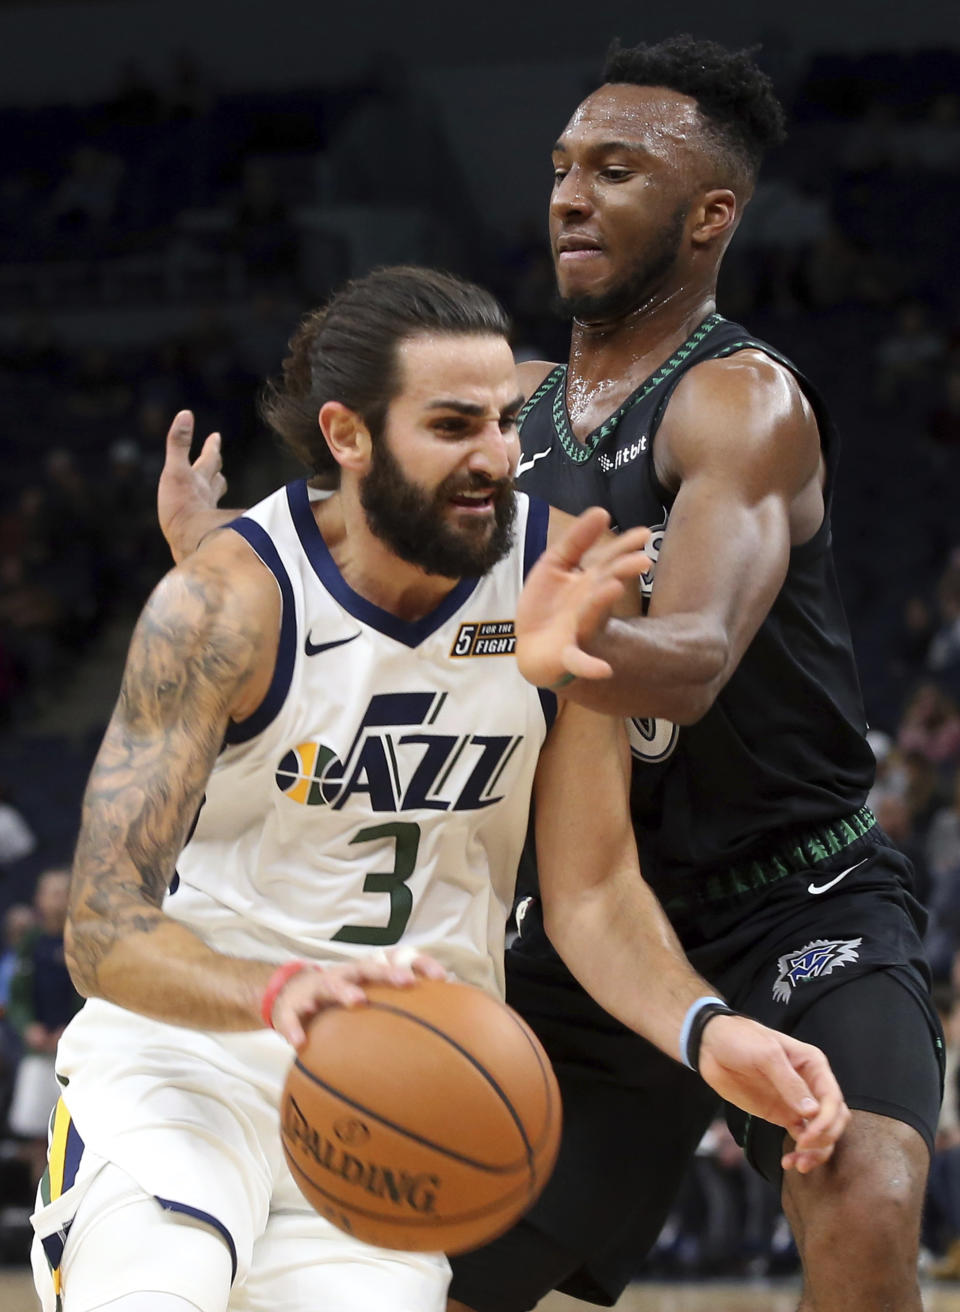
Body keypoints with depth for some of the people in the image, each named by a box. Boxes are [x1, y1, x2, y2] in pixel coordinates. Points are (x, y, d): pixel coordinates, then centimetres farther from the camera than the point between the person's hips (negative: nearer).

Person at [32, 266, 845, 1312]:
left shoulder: (561, 579, -7)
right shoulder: (224, 604, -19)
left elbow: (591, 889, 0)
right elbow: (103, 930, -24)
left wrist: (703, 1032, -21)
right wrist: (279, 992, -45)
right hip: (187, 1050, -4)